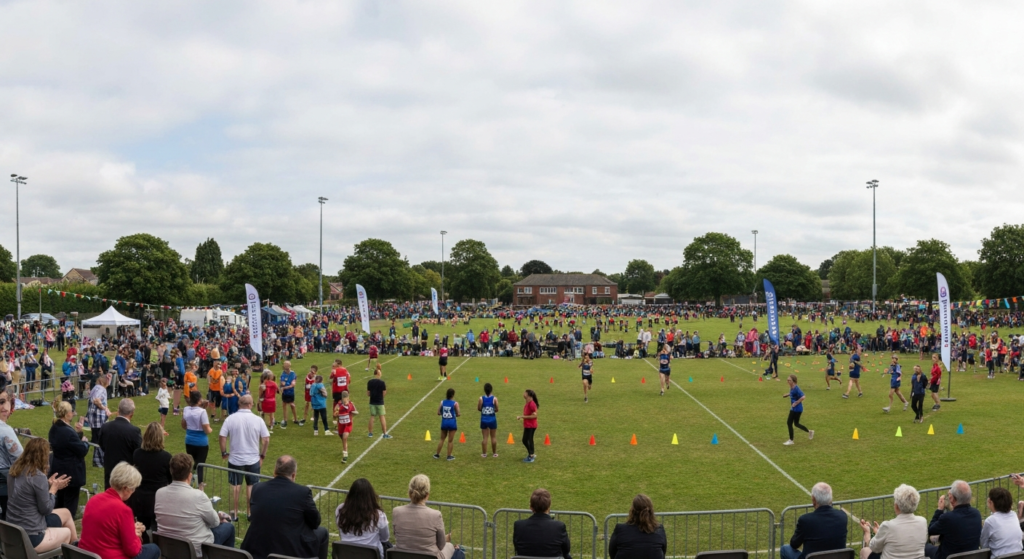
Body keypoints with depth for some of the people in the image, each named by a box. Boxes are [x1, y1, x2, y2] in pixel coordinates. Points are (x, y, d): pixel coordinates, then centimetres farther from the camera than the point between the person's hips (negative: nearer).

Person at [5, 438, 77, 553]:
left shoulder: (14, 470, 1)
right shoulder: (38, 476, -24)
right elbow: (46, 509, -14)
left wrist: (48, 484, 9)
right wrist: (54, 488, -2)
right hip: (30, 537, -8)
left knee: (66, 513, 25)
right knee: (67, 532, 23)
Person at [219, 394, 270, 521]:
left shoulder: (230, 418, -10)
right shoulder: (258, 420, -9)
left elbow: (222, 437, -10)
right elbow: (266, 440, -8)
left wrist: (224, 453, 5)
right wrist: (262, 455, 5)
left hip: (235, 459, 0)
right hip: (253, 459, 0)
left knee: (235, 486, 15)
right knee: (251, 486, 15)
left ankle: (235, 514, 21)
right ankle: (251, 513, 22)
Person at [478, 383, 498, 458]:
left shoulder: (481, 399, -10)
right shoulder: (494, 398, -11)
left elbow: (478, 409, -7)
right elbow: (497, 409, -9)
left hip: (484, 420, 1)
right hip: (492, 419, 0)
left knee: (485, 437, 9)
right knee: (493, 437, 13)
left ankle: (484, 453, 13)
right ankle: (494, 453, 20)